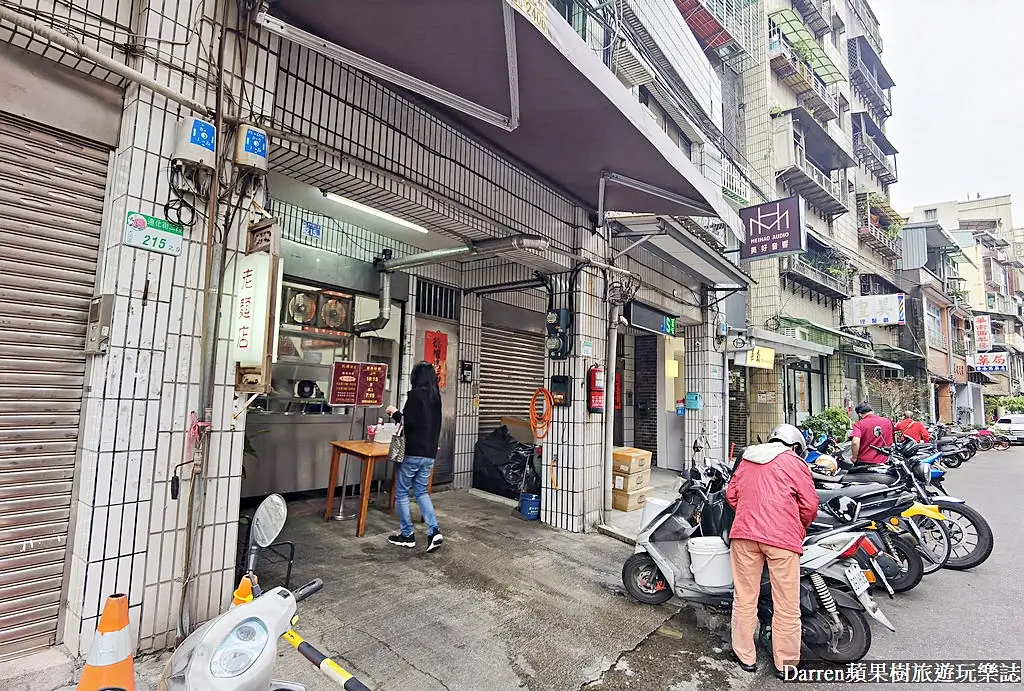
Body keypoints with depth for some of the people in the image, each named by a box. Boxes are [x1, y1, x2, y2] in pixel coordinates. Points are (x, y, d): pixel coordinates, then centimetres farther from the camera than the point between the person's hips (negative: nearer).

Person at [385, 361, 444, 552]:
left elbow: (408, 422, -17)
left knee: (401, 493, 10)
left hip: (413, 452, -7)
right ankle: (434, 531, 3)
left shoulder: (415, 394, -12)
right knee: (421, 492, 16)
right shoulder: (436, 396, 8)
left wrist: (394, 412, -1)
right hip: (430, 453, 7)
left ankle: (407, 535, 17)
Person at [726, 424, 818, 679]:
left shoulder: (747, 459, 18)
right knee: (786, 605, 10)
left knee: (745, 598, 13)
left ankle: (745, 656, 24)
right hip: (782, 538, -3)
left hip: (744, 533, 4)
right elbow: (810, 505, 2)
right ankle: (785, 664, 21)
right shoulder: (795, 463, 5)